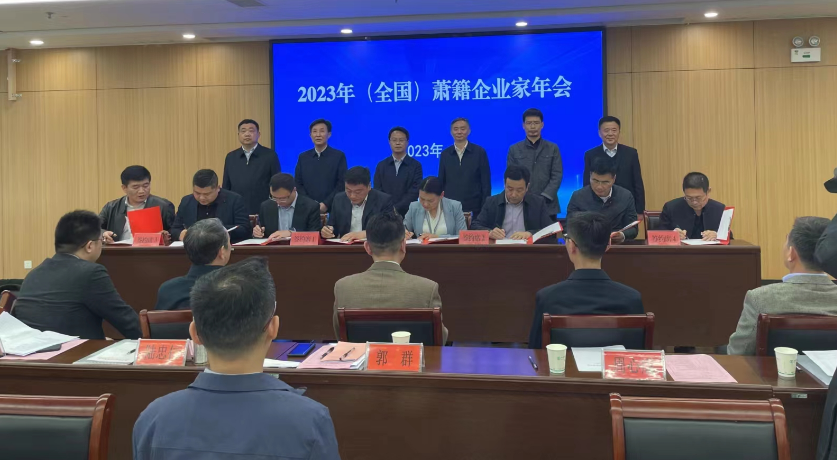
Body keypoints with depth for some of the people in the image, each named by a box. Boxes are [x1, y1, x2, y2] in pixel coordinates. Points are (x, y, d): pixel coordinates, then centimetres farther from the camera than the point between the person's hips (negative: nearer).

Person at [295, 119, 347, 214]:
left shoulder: (339, 156, 1)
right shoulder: (303, 157, 11)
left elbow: (342, 184, -4)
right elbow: (298, 184, 9)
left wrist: (326, 204, -13)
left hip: (332, 208, -2)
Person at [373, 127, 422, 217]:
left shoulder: (416, 166, 0)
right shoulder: (381, 165, 7)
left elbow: (414, 193, -7)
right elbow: (377, 192, 3)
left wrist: (396, 208, -16)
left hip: (408, 214, -1)